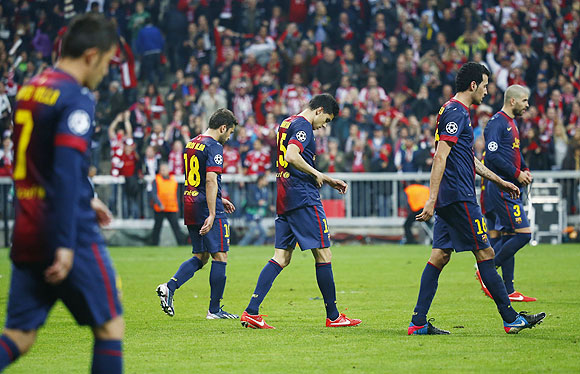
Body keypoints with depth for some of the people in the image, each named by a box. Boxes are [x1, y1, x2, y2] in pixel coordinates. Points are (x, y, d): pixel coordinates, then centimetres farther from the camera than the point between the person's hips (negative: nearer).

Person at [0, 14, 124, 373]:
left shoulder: (30, 90, 13)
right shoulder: (77, 98, -13)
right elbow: (67, 171, -21)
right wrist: (65, 245, -23)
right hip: (71, 234, -7)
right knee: (111, 326, 6)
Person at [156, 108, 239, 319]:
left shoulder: (192, 144, 15)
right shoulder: (214, 147, -12)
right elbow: (211, 180, -22)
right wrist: (212, 214, -25)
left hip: (190, 206, 9)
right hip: (207, 208, -9)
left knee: (200, 256, 14)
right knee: (220, 256, 0)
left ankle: (169, 287, -4)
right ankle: (214, 310, 2)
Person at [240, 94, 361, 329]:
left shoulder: (286, 124, 22)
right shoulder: (303, 126, -9)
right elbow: (293, 156, -26)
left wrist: (329, 181, 28)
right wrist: (318, 174, -13)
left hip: (284, 199, 9)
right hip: (303, 198, -9)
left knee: (282, 257, 5)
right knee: (323, 254, -1)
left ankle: (251, 312, -6)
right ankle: (333, 316, 4)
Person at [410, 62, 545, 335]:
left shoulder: (457, 112, 20)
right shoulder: (455, 112, -12)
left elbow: (470, 160, 30)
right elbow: (440, 158, -21)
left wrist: (500, 182, 36)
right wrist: (432, 201, -26)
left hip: (450, 200, 10)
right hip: (460, 198, -10)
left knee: (440, 255, 6)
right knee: (485, 253, -4)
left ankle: (418, 323, 2)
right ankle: (511, 319, 2)